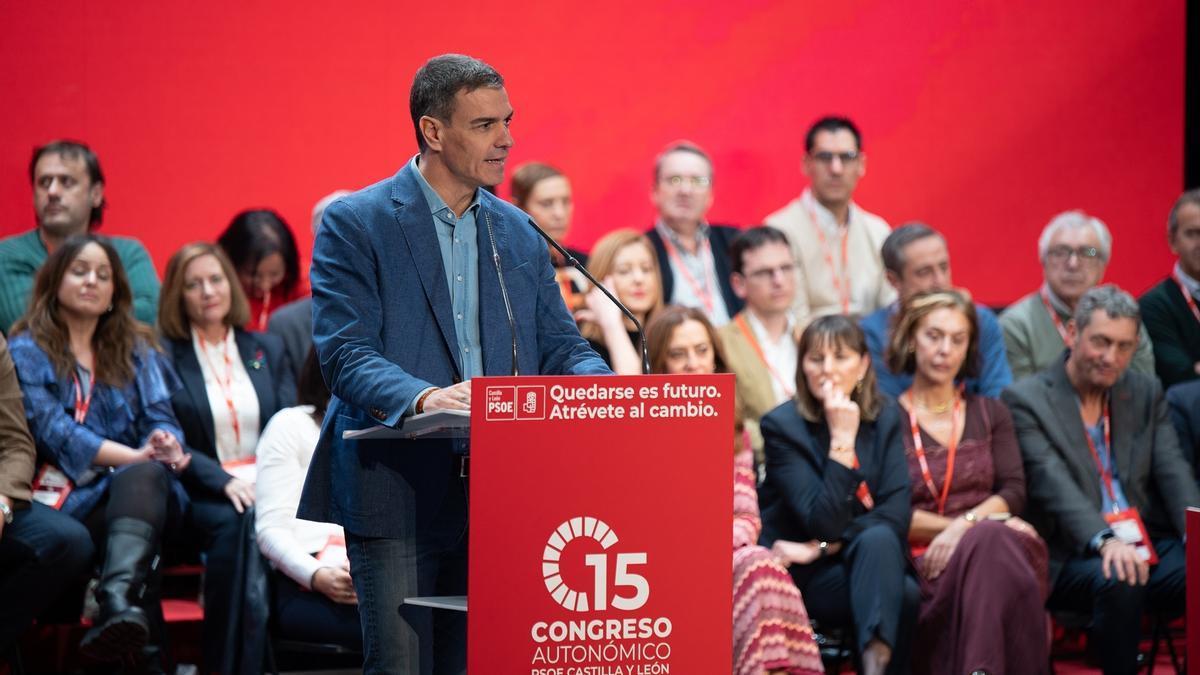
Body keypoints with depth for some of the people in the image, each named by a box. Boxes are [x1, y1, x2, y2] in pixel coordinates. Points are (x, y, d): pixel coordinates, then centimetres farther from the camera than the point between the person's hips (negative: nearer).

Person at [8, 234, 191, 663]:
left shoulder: (136, 351, 23)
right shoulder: (28, 351, 10)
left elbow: (161, 418, 11)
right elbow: (52, 429, -5)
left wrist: (164, 444, -16)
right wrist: (134, 456, -17)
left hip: (136, 487, 3)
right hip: (69, 499, -3)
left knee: (145, 478, -35)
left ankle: (117, 602, -63)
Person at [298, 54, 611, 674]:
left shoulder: (519, 235, 16)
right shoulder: (354, 224, -2)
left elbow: (561, 346, 15)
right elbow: (343, 354, -12)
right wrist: (422, 398, -30)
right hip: (400, 494, -5)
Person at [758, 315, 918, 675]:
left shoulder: (886, 416, 2)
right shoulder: (782, 426, -10)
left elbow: (897, 511, -6)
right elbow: (823, 524, -19)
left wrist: (839, 542, -16)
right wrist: (842, 440, -21)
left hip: (877, 557, 4)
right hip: (808, 574, -4)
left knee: (878, 539, -32)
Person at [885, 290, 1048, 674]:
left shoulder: (990, 415, 25)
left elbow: (1013, 492, 10)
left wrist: (964, 526, -12)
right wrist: (976, 524, -8)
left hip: (989, 545, 3)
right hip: (920, 558, -3)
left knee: (991, 543, -38)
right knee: (990, 540, -39)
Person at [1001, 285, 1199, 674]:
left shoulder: (1146, 393, 17)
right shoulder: (1026, 401, 0)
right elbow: (1054, 485, -14)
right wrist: (1105, 541, -32)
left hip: (1152, 547, 4)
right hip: (1073, 555, -4)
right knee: (1118, 582, -36)